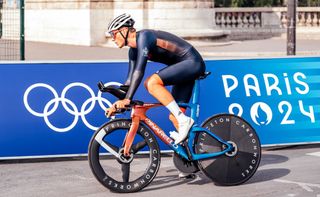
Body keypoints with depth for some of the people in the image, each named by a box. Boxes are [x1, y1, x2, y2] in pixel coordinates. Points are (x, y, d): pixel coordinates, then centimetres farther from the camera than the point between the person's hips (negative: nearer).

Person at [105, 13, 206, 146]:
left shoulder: (143, 36, -19)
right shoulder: (133, 50, 10)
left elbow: (139, 71, -28)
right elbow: (130, 79, 14)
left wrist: (127, 99, -31)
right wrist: (119, 103, 7)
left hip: (192, 62, -10)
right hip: (185, 68, 10)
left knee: (151, 82, -27)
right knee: (173, 117, 4)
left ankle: (184, 120, -23)